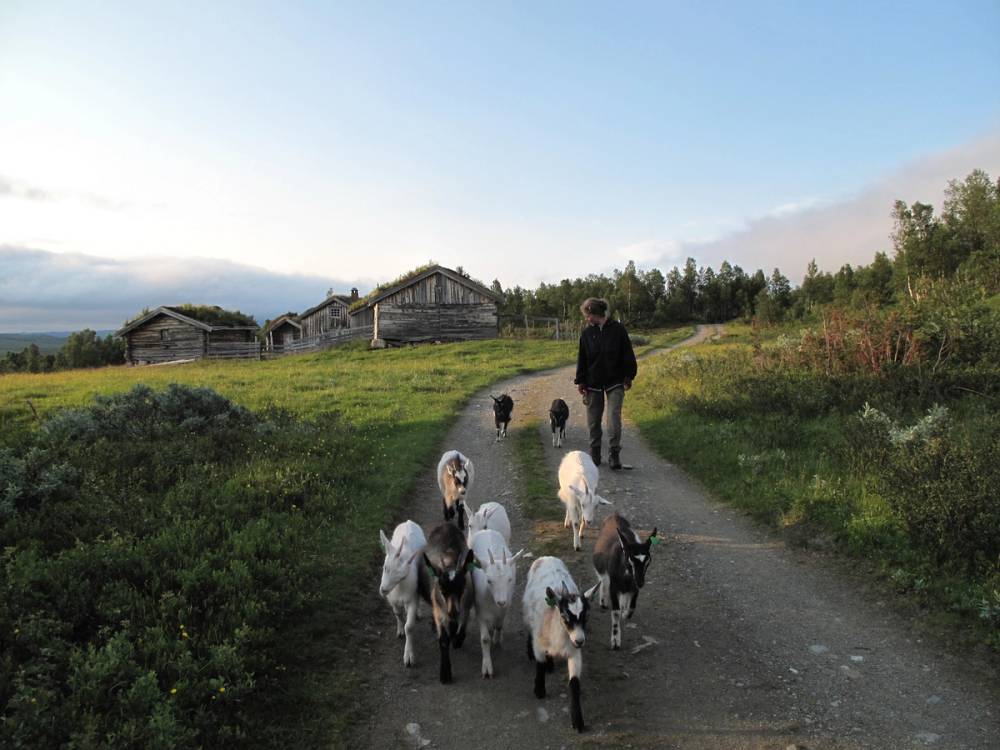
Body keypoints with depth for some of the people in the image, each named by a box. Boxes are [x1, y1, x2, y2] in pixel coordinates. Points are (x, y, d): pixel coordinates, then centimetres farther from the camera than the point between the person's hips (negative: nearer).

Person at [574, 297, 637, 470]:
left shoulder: (618, 329, -6)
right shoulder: (587, 333, 2)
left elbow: (627, 354, -1)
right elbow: (582, 359, 6)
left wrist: (628, 377, -4)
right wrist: (580, 381, 2)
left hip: (614, 383, -3)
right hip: (593, 383, 3)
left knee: (614, 418, -10)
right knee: (593, 420, 8)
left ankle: (614, 454, -1)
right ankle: (594, 454, 21)